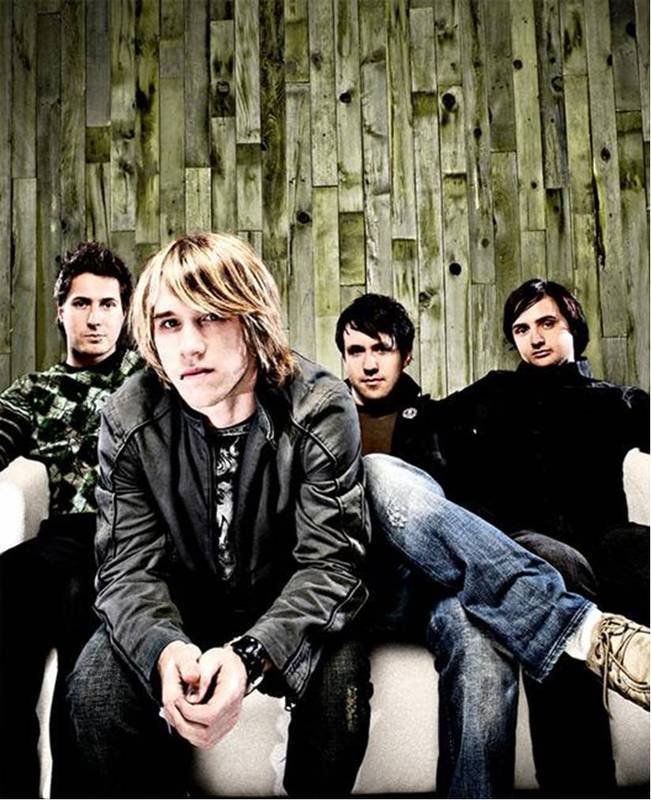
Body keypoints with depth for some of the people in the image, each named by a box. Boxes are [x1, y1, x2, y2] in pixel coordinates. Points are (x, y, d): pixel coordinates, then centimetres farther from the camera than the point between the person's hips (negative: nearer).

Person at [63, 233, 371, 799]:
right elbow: (129, 566, -14)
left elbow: (330, 562, -23)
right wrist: (164, 648, -38)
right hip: (179, 613, 2)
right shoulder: (129, 420, -13)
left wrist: (249, 655, -41)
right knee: (95, 685, -23)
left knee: (339, 674, -29)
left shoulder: (321, 410, -20)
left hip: (287, 609, -1)